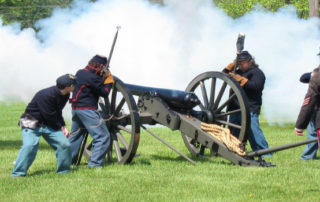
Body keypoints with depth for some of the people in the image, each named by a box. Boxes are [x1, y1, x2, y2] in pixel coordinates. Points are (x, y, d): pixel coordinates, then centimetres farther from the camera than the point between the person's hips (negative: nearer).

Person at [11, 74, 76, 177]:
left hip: (48, 125, 7)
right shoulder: (45, 95, -28)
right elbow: (50, 116, -21)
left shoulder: (64, 95, -1)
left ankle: (64, 171, 9)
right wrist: (61, 128, -9)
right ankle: (18, 174, -18)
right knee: (29, 146, -26)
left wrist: (63, 127, -1)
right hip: (31, 123, -7)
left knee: (64, 144, -6)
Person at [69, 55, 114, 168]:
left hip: (76, 108, 9)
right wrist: (109, 79, 2)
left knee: (75, 135, 23)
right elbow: (104, 92, -11)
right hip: (87, 110, -9)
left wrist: (102, 78, 14)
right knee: (103, 137, -5)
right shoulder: (92, 77, -18)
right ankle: (94, 163, -12)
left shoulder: (80, 73, 8)